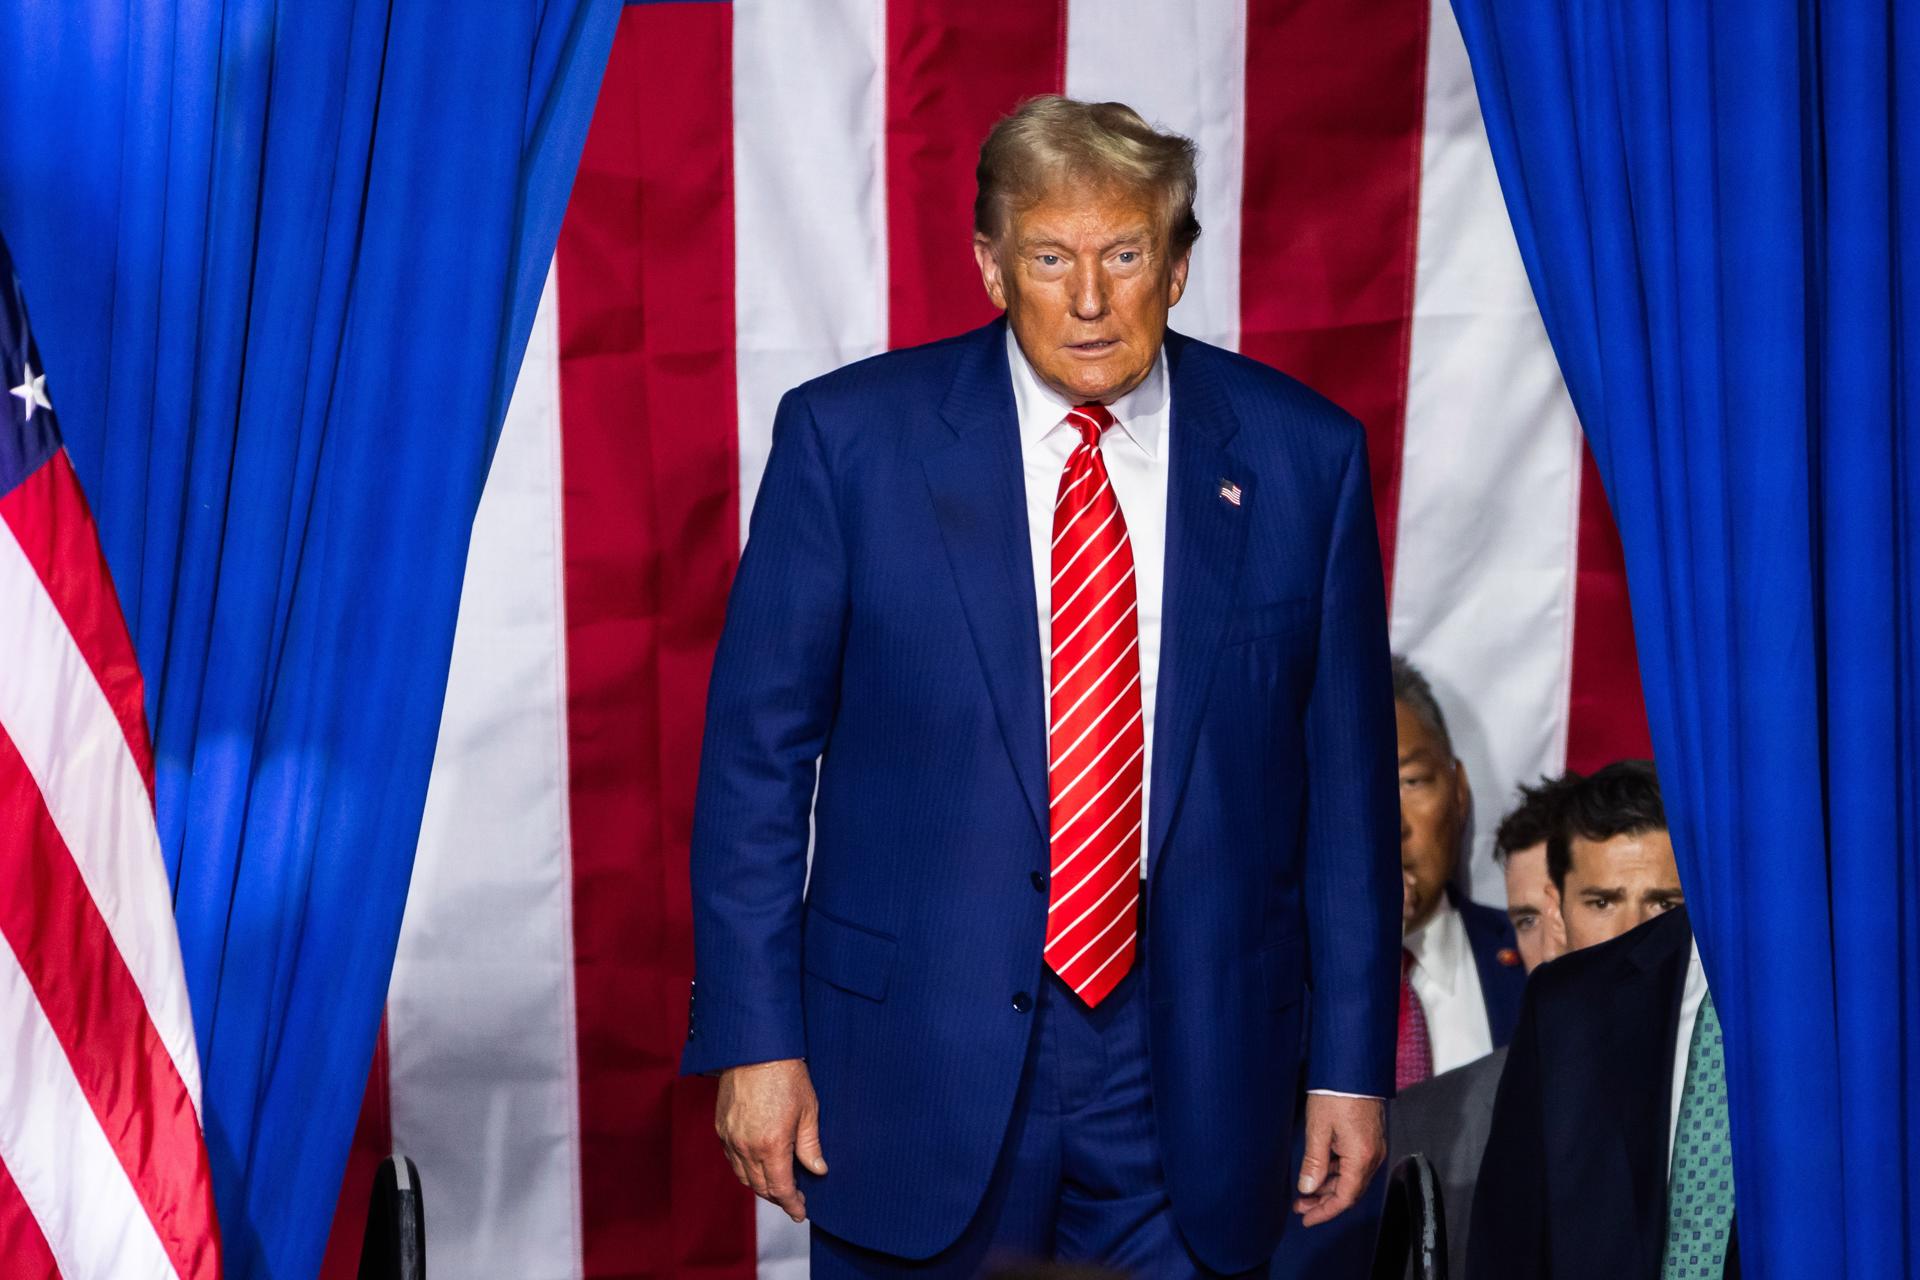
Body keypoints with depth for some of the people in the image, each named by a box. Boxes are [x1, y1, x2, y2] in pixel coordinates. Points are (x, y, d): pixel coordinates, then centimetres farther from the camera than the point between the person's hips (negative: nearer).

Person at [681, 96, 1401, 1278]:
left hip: (1191, 1076, 1)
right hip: (918, 1058, -1)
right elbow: (757, 748, -2)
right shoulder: (850, 437, -4)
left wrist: (1353, 1060, 3)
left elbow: (1345, 774, 4)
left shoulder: (1300, 455, 0)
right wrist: (756, 1039, -6)